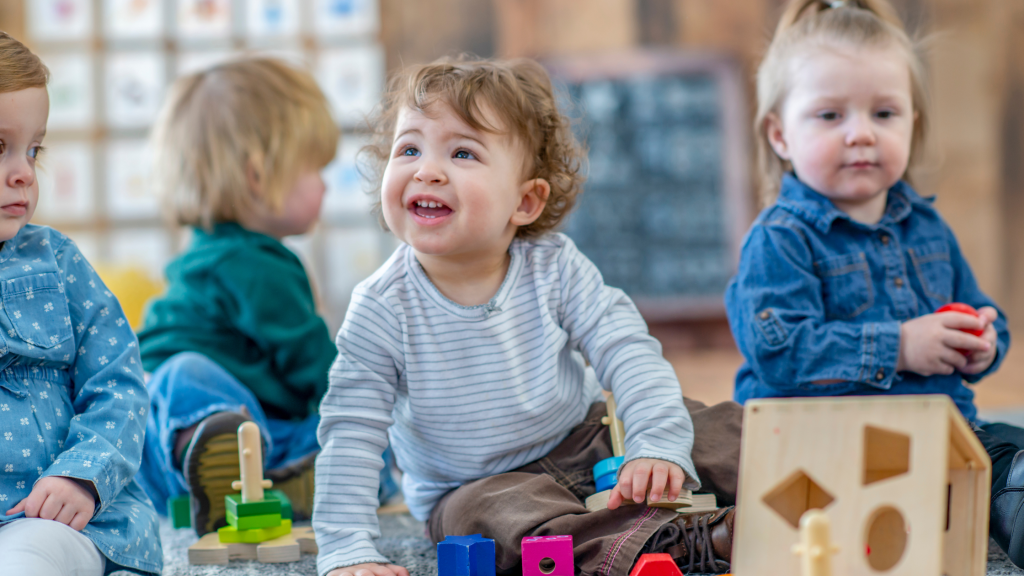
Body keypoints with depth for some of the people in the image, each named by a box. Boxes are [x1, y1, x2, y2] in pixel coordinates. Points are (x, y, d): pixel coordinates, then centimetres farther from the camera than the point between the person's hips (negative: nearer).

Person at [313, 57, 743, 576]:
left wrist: (658, 446, -30)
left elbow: (628, 354, -14)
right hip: (477, 486, -3)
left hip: (582, 441, 3)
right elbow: (350, 434, -15)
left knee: (718, 431, -12)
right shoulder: (381, 309, -17)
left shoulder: (555, 267, -12)